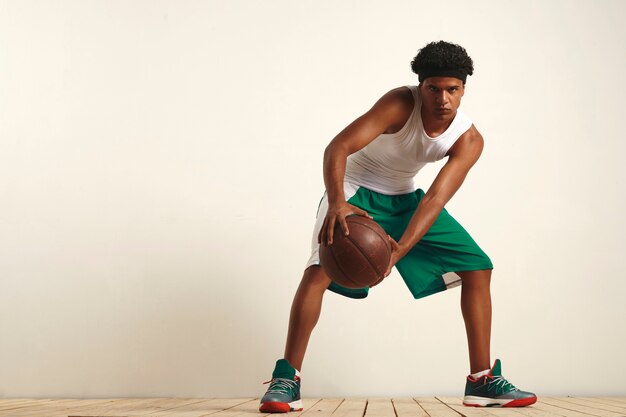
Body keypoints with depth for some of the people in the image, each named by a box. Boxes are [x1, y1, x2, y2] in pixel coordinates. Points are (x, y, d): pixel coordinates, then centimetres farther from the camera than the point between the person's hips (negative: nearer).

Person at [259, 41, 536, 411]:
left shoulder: (469, 140, -16)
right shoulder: (401, 104, -28)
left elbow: (436, 199, -27)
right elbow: (338, 148, -37)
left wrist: (401, 248, -44)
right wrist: (336, 204, -56)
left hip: (404, 197, 5)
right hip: (356, 190, -5)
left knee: (479, 268, -2)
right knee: (320, 269, -28)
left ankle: (482, 381, 5)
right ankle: (286, 380, -19)